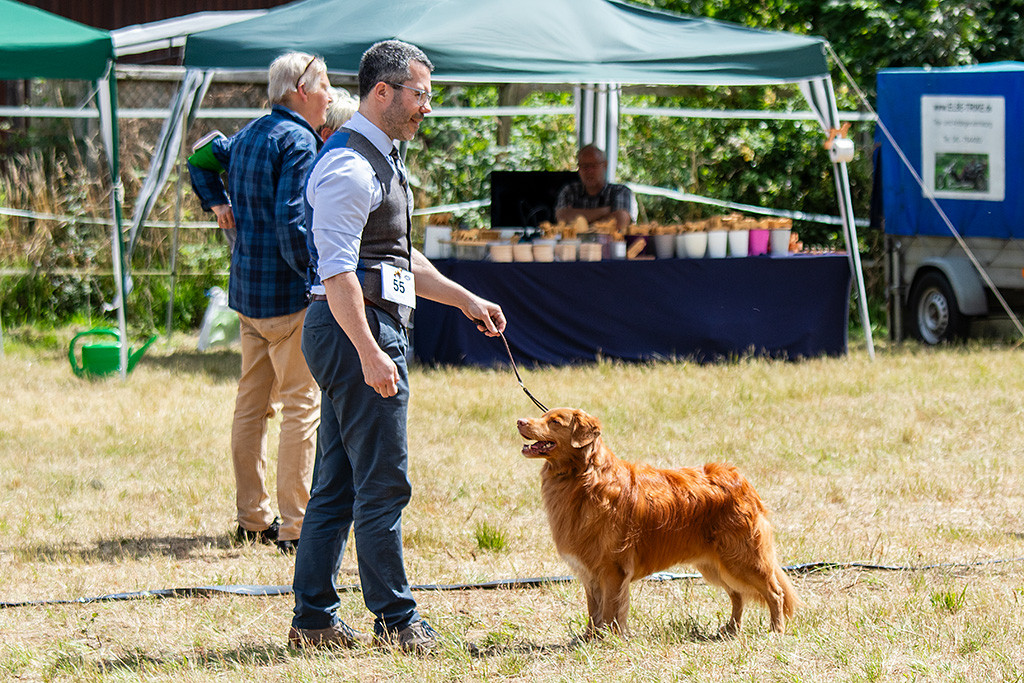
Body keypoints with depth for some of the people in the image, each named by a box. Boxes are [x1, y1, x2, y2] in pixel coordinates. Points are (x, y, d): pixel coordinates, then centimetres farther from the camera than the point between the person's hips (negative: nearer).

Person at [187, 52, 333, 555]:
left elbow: (202, 160, 30)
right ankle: (295, 526, -8)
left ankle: (252, 517, 19)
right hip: (287, 291, -9)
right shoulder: (297, 142, -14)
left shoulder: (248, 135, 13)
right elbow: (292, 221, -23)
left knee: (252, 402, 13)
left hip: (245, 288, 9)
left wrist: (217, 204, 21)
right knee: (302, 404, -6)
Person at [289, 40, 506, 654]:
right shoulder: (348, 167, -15)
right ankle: (396, 620, 1)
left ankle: (314, 620, 14)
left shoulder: (380, 161, 19)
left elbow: (401, 258, 28)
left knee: (337, 485, 11)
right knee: (383, 484, -5)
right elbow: (337, 271, -22)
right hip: (356, 330, -11)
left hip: (372, 332, 11)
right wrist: (370, 353, -26)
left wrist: (465, 300, 25)